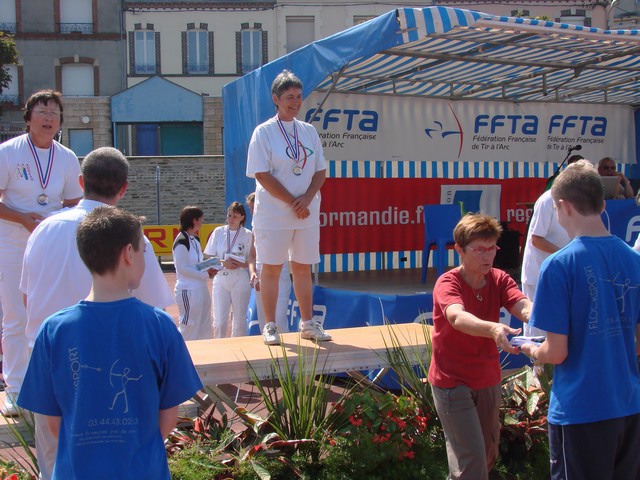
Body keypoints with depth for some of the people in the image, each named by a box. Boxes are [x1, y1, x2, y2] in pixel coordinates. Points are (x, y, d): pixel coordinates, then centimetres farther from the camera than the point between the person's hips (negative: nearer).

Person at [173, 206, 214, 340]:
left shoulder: (195, 239, 13)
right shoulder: (182, 241, -16)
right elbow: (182, 268, -20)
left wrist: (208, 269, 2)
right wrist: (205, 275, -17)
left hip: (201, 289, 10)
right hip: (188, 291, -10)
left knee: (204, 329, 16)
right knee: (188, 329, -3)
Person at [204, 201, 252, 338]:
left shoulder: (247, 235, 0)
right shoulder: (218, 232, 5)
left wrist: (240, 264, -16)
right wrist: (223, 263, -12)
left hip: (240, 279, -1)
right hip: (221, 279, 1)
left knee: (239, 321, 6)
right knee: (219, 322, -5)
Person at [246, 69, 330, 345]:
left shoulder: (309, 131, 11)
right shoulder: (264, 132, -3)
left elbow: (320, 171, 10)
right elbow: (262, 174, -10)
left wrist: (307, 198, -9)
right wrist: (293, 203, -14)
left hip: (307, 214, 4)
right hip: (274, 214, -4)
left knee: (303, 268, 10)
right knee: (271, 268, 0)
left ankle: (307, 323, 18)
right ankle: (270, 326, 7)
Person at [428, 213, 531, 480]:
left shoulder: (499, 280, -3)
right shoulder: (447, 283, -18)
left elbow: (523, 306, -23)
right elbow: (457, 317, -40)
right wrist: (493, 329, -60)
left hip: (488, 381, 6)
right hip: (452, 381, -6)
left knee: (488, 455, 19)